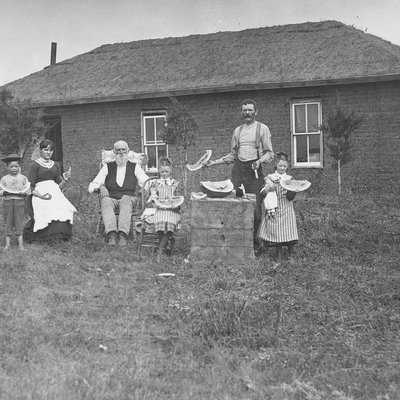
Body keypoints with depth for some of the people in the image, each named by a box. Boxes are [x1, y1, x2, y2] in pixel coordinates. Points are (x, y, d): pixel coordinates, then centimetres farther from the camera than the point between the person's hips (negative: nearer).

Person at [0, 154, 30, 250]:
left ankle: (20, 244, 7)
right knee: (8, 222, 5)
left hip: (20, 202, -1)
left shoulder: (23, 178, 4)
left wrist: (24, 192, -17)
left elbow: (28, 190, 4)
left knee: (19, 223, 1)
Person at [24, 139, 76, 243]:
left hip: (55, 194, 4)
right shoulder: (35, 165, 5)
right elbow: (30, 187, -2)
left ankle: (60, 237, -14)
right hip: (40, 195, -4)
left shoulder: (56, 165, 20)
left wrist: (65, 180, -2)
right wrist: (40, 195, -18)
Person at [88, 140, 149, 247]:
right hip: (110, 198, 1)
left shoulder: (135, 167, 20)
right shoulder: (107, 166, 22)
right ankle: (111, 234, -51)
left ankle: (122, 234, -52)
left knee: (125, 202, -36)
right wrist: (99, 188, -11)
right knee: (106, 202, -34)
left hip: (129, 198, -1)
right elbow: (94, 184, 12)